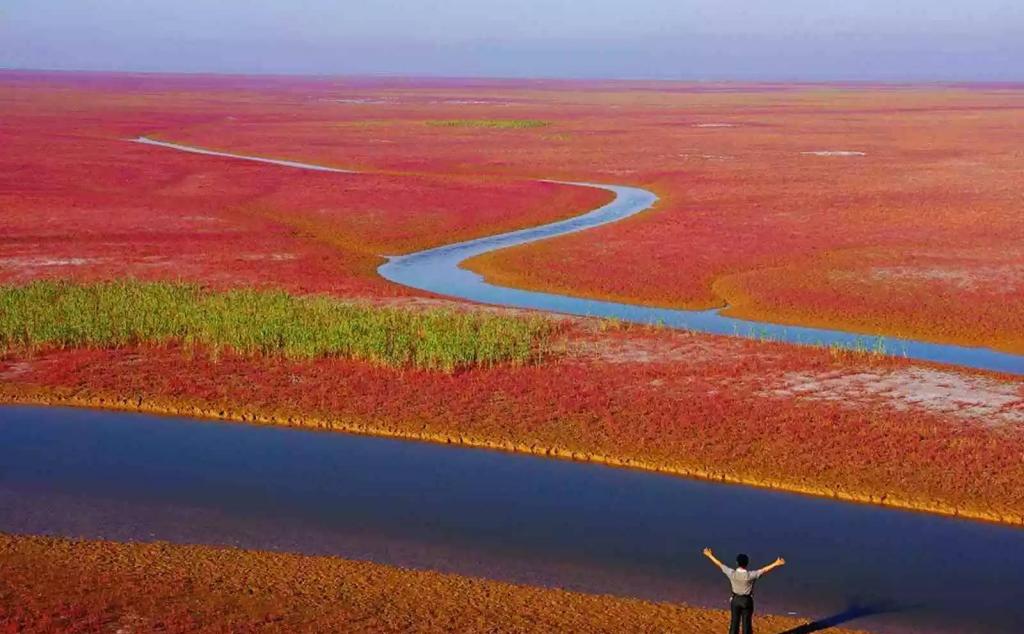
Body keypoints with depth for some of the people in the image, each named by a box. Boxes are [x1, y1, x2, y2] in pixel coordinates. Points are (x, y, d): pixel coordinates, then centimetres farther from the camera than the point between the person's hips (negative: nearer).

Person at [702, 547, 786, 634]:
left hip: (735, 600, 2)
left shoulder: (732, 574, -15)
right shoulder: (750, 575, -22)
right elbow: (764, 570, -25)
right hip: (747, 601, -2)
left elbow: (720, 564, -4)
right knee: (746, 623, 7)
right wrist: (776, 564, -25)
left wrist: (710, 555, 7)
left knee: (734, 622, 12)